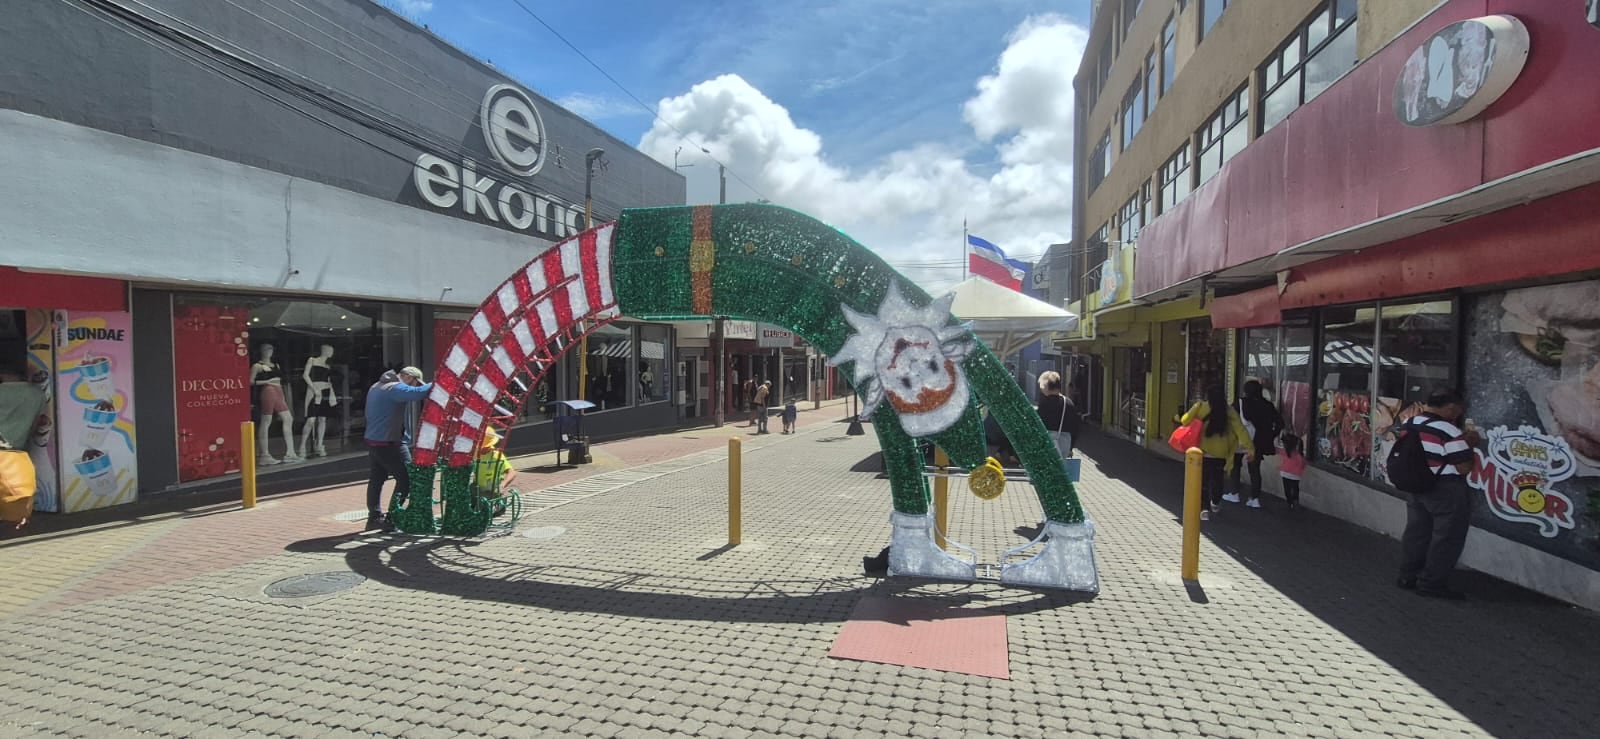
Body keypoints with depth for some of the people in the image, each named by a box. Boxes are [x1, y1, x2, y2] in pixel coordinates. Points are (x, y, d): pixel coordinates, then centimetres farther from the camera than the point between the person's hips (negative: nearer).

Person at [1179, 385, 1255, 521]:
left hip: (1203, 451, -2)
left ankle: (1205, 508, -6)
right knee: (1217, 479, 21)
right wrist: (1250, 447, -14)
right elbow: (1240, 429, -11)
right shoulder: (1229, 411, -4)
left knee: (1203, 480, 5)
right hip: (1220, 453, 2)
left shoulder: (1201, 407, -9)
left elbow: (1185, 421, -8)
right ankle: (1215, 504, 37)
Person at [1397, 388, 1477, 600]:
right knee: (1445, 538, 4)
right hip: (1447, 491, -7)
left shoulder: (1410, 424, 3)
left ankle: (1408, 576, 24)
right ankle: (1432, 583, 10)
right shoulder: (1450, 431, -21)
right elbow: (1464, 467, -18)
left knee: (1416, 532, 16)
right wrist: (1469, 444, -4)